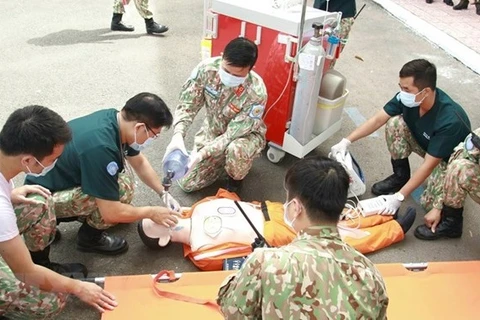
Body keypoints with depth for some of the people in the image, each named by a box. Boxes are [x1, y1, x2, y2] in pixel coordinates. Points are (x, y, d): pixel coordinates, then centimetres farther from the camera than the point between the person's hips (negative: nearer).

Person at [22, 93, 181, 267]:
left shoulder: (114, 118, -9)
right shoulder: (101, 148, -36)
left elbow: (139, 162, 9)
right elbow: (110, 212, -28)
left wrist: (163, 192, 5)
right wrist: (151, 212, -14)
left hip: (59, 177, 9)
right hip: (42, 198, -9)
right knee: (122, 188, -25)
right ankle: (89, 238, 2)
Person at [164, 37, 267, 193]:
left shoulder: (256, 93, -35)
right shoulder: (207, 68, -26)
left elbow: (234, 133, -32)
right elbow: (187, 104, -17)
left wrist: (201, 154, -41)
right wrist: (178, 136, -34)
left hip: (245, 134, -3)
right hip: (213, 130, 4)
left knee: (236, 150, -41)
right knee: (186, 183, 0)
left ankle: (235, 179, -4)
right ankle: (223, 161, 26)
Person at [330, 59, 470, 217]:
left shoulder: (449, 120, -39)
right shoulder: (407, 97, -24)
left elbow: (429, 165, -36)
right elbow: (378, 120, -14)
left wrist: (399, 196, -37)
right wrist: (346, 141, -22)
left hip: (451, 158, -5)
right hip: (425, 144, 5)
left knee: (431, 204, -24)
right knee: (395, 123, -21)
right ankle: (401, 176, -1)